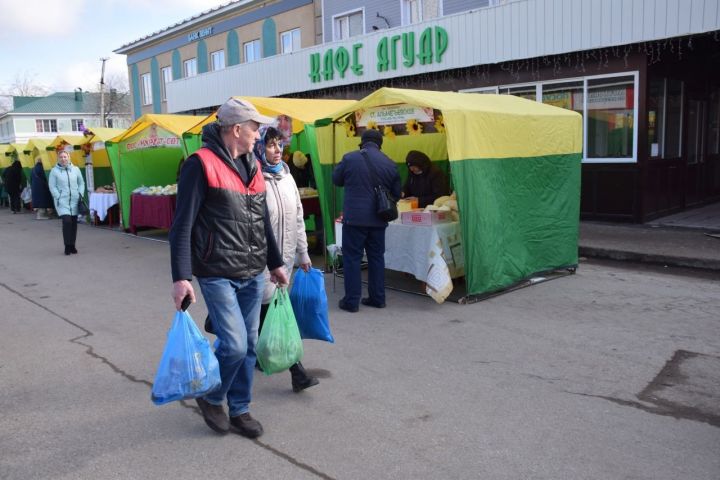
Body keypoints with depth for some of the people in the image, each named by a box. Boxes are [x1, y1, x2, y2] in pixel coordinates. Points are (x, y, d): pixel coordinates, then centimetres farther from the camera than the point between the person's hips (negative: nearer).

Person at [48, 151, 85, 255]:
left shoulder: (75, 169, 8)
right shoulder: (54, 171, 1)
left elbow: (81, 183, 15)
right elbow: (52, 187, 0)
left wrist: (80, 194, 3)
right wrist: (59, 197, -10)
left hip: (75, 200, 3)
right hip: (62, 201, -3)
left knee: (74, 223, 7)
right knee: (67, 221, -16)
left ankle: (72, 245, 20)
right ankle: (67, 246, -6)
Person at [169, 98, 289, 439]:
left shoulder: (252, 165, 12)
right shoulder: (201, 164, -11)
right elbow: (182, 225, -13)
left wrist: (275, 263, 21)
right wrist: (181, 277, -19)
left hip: (253, 275, 7)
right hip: (218, 275, -7)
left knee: (248, 345, 11)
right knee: (234, 344, -9)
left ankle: (239, 409, 28)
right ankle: (210, 398, 20)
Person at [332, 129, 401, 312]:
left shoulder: (349, 158, -6)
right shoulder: (390, 164, 2)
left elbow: (336, 180, 8)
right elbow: (396, 193, 9)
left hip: (354, 217, -3)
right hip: (378, 219, 3)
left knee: (352, 258, 3)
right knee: (376, 257, 13)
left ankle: (351, 301, 6)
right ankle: (377, 298, 20)